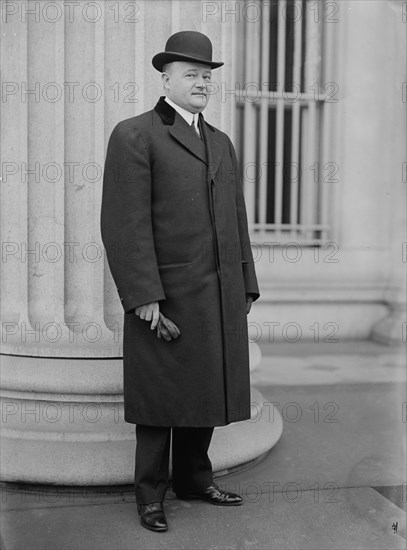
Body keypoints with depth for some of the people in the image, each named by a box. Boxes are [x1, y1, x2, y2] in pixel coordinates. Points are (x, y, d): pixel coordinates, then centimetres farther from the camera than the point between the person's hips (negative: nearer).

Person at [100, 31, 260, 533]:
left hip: (220, 297, 6)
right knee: (161, 398, 4)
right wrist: (144, 297, -19)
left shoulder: (221, 143, 16)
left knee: (205, 392, 13)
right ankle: (150, 494, 20)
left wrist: (245, 287, 10)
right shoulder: (133, 136, -5)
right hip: (166, 294, -6)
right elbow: (126, 225, -13)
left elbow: (235, 222, 16)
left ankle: (194, 479, 30)